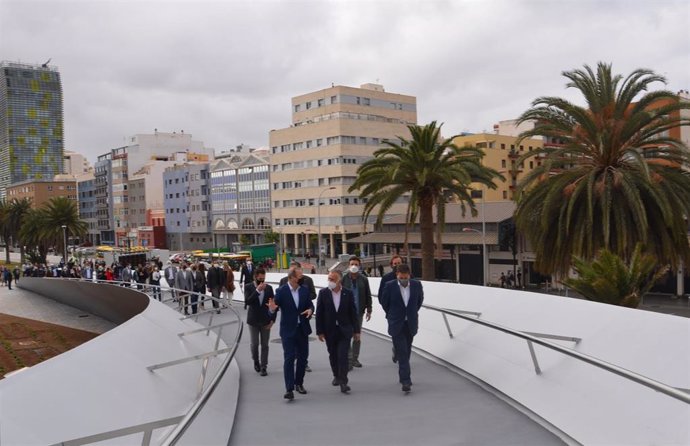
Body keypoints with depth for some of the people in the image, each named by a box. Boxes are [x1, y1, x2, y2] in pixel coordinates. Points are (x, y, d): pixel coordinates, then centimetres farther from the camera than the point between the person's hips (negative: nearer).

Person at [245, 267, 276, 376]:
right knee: (254, 344, 7)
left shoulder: (269, 288, 1)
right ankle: (256, 361, 32)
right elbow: (247, 301, -19)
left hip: (266, 321, 1)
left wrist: (272, 319, -5)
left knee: (265, 345, 3)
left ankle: (263, 367, 10)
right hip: (253, 320, -1)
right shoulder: (248, 287, -4)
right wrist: (257, 290, -26)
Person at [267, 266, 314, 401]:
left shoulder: (304, 290, 3)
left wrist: (310, 309, -12)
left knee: (303, 357, 12)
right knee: (289, 358, -8)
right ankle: (289, 389, -7)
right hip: (288, 330, -5)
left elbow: (310, 304, 10)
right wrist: (272, 309, -33)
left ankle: (299, 383, 29)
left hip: (302, 329, 5)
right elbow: (275, 307, -10)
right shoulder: (281, 291, -10)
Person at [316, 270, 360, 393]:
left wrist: (356, 330, 1)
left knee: (343, 356, -8)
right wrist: (320, 331, -6)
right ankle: (336, 376, 35)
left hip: (344, 330, -1)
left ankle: (343, 382, -3)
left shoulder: (348, 293, -4)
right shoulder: (323, 293, -4)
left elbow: (353, 313, 1)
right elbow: (319, 313, -3)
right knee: (333, 355, 13)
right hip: (329, 331, 2)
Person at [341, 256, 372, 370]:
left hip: (359, 311, 3)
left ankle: (355, 358, 22)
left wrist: (369, 310, 4)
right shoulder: (344, 279, -4)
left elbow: (368, 295, 8)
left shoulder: (363, 279, 4)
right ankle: (349, 359, 0)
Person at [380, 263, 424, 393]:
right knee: (402, 353, -9)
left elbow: (420, 299, 15)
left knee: (407, 352, 14)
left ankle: (403, 376, 31)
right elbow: (383, 301, 5)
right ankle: (406, 381, -10)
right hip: (396, 324, -3)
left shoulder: (416, 285, -4)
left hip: (411, 324, 3)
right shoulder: (390, 286, -11)